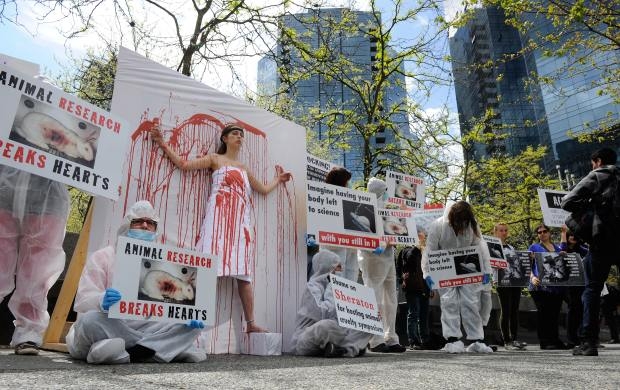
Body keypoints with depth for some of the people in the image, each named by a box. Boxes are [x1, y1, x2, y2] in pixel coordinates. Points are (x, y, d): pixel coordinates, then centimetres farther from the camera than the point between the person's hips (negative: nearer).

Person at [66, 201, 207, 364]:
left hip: (147, 328, 4)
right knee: (90, 319, -35)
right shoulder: (103, 256, 6)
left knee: (192, 325, -17)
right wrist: (101, 301, -32)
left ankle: (128, 352, -28)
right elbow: (83, 300, -6)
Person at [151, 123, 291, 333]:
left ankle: (250, 323, 0)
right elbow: (184, 164, 2)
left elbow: (264, 189, 35)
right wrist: (162, 143, -1)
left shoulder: (243, 168, 27)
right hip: (220, 214, -4)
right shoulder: (215, 159, 13)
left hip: (241, 219, 5)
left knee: (243, 271, 0)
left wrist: (278, 179, 45)